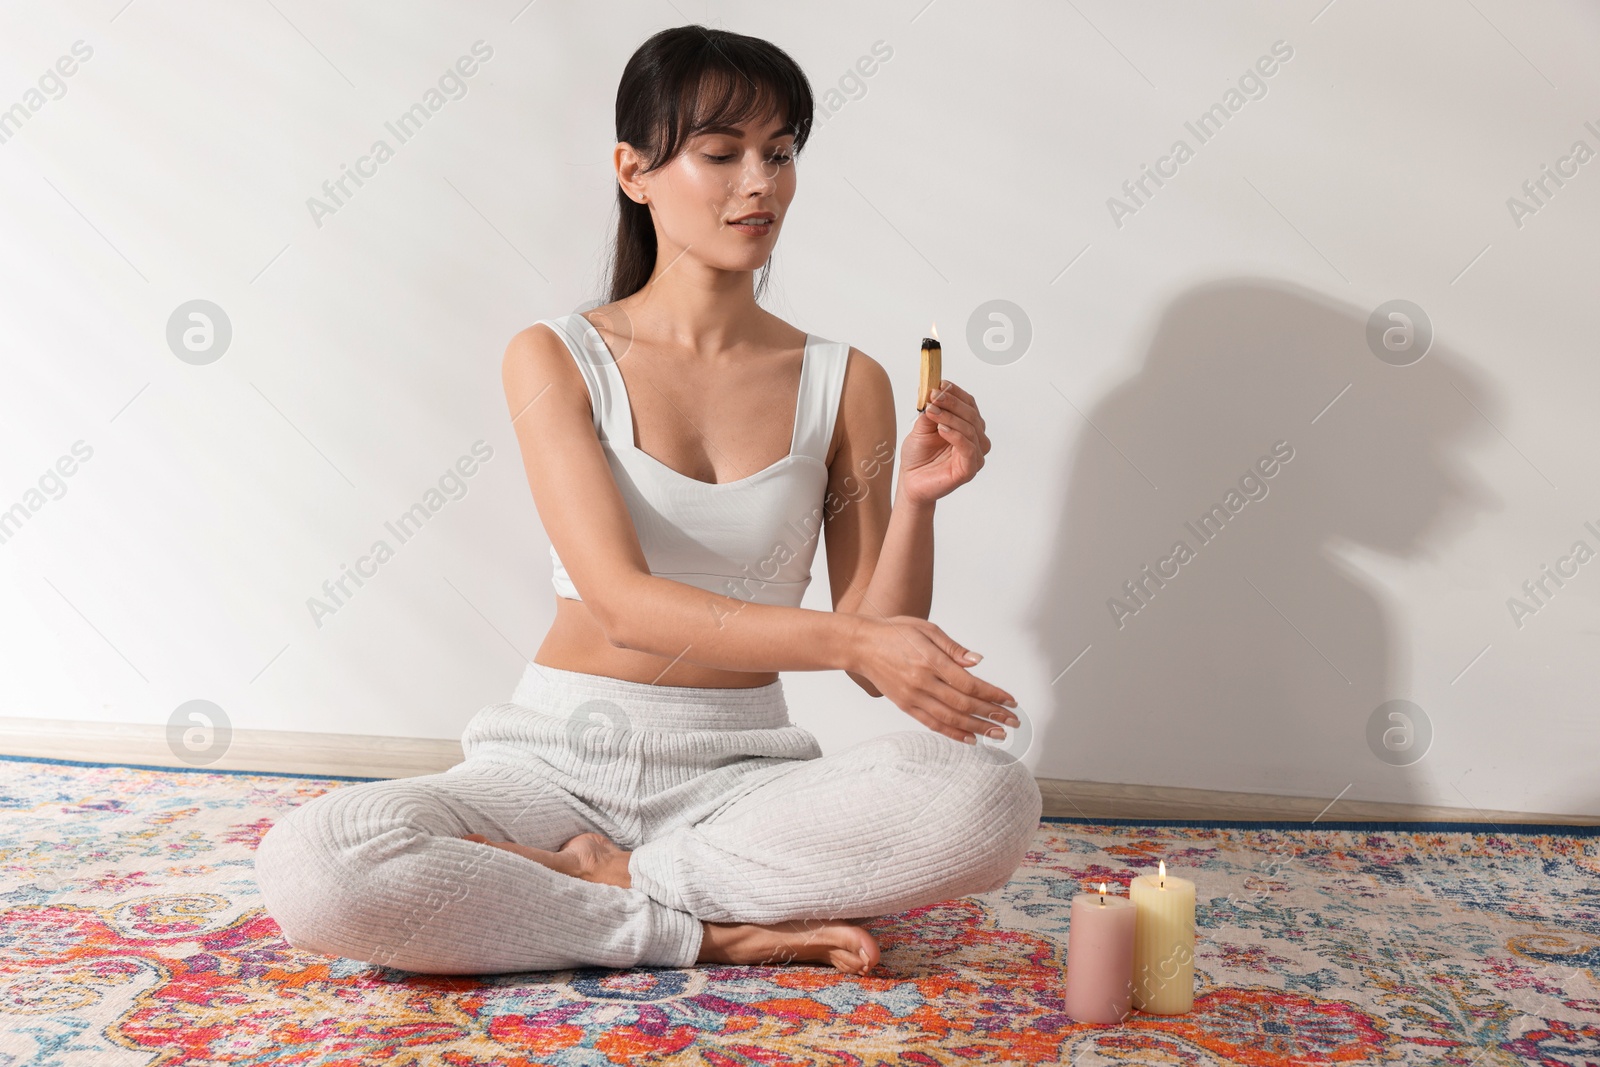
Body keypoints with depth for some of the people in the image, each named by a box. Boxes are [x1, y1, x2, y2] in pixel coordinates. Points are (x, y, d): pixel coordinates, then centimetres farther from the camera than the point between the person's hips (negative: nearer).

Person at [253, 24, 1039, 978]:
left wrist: (916, 503, -16)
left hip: (742, 773, 2)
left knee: (992, 798, -29)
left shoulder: (845, 384, 3)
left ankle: (605, 877, -16)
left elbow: (881, 663, 3)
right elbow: (623, 602, -16)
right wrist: (847, 638, -28)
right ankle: (713, 931, -18)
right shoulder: (556, 359, -2)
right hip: (563, 758, -1)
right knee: (310, 868, -31)